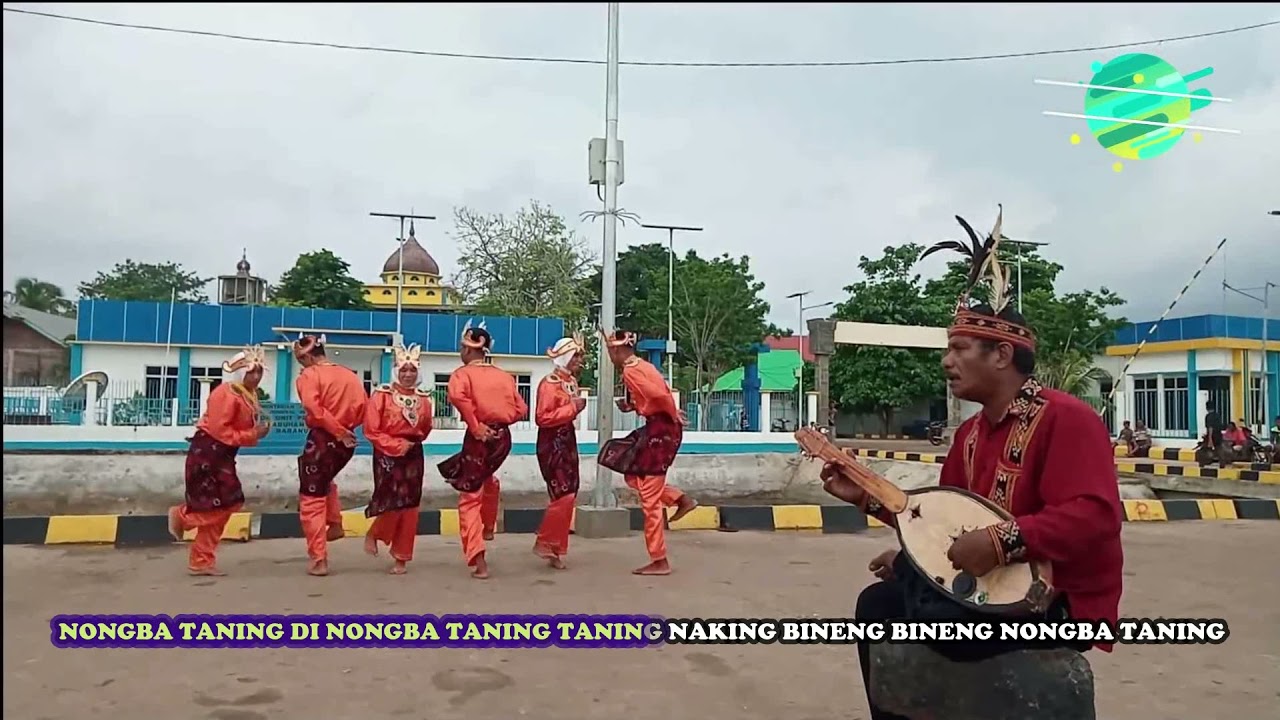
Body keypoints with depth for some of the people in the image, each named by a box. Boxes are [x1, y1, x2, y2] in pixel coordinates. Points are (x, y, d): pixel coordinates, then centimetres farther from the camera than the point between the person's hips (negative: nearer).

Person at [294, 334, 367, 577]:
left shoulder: (309, 375, -7)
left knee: (312, 501, 6)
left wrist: (337, 430, -15)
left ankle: (319, 561, 6)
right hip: (346, 442, 6)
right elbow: (363, 408, 3)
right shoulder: (350, 375, 8)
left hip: (321, 440, -6)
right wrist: (344, 427, 7)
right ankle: (335, 525, 23)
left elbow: (313, 407, -23)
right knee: (324, 480, 35)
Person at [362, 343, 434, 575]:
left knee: (409, 506, 4)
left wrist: (413, 442, 6)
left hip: (414, 455, 4)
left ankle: (401, 558, 15)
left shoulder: (424, 398, 4)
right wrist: (396, 445, -16)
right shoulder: (382, 395, -9)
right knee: (392, 502, -12)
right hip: (387, 454, -4)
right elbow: (371, 430, -11)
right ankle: (373, 534, 19)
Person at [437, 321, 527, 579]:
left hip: (479, 437, -5)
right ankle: (488, 528, 43)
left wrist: (476, 426, -20)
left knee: (470, 498, 3)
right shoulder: (505, 375, 11)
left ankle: (478, 561, -4)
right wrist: (500, 420, 11)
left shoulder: (463, 373, -4)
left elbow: (457, 396, -26)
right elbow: (521, 409, 9)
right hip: (502, 436, 5)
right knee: (486, 478, 36)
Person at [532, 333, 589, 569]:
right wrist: (572, 408, -21)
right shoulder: (549, 383, -15)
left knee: (568, 496, 10)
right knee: (563, 496, -12)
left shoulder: (571, 381, 11)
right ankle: (544, 543, 4)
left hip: (568, 441, 9)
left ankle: (556, 548, 18)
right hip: (552, 444, -9)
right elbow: (542, 418, -23)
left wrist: (578, 407, 8)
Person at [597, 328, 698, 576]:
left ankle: (659, 562, 5)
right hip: (659, 428, 10)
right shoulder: (641, 365, 15)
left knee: (650, 497, -2)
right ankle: (681, 499, 16)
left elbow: (659, 395, -26)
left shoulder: (630, 371, -14)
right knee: (634, 476, 22)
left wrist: (674, 415, -9)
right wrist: (632, 405, 9)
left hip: (660, 430, -10)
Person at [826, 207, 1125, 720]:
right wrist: (869, 497, 5)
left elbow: (1096, 517, -28)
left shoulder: (1066, 418, -17)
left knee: (936, 621, -30)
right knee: (878, 603, 3)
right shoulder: (971, 432, 11)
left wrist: (1003, 541, -35)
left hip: (1063, 601, -9)